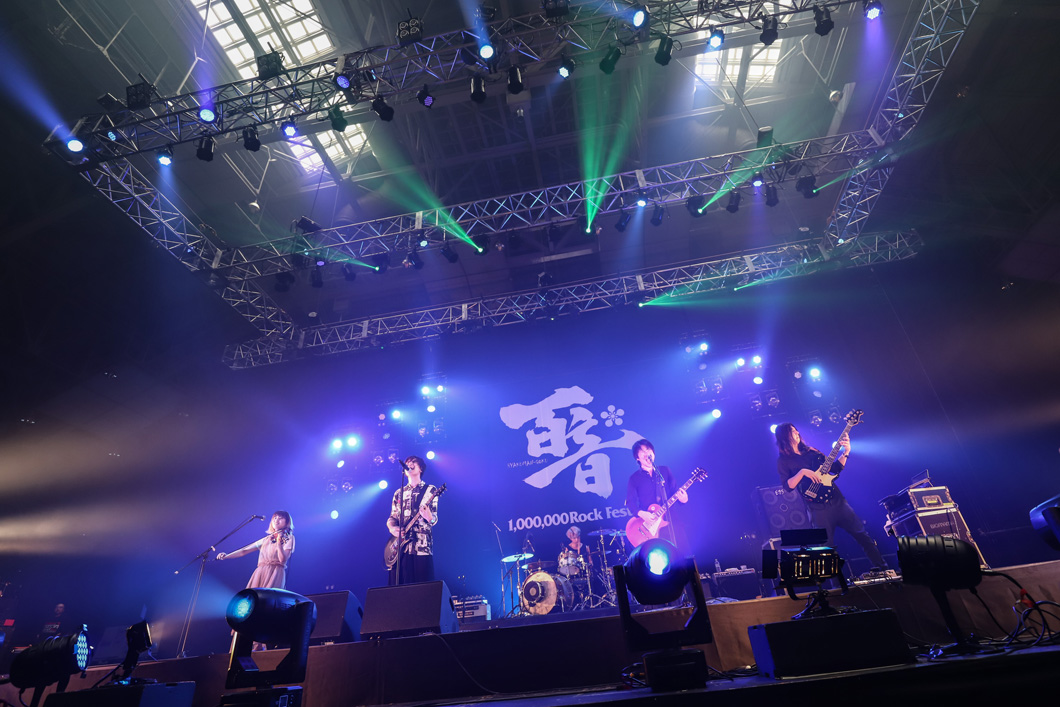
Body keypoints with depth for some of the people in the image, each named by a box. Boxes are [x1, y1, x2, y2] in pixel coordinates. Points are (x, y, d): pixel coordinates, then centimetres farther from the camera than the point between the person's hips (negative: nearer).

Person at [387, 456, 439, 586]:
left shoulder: (430, 490, 5)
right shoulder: (399, 493, 18)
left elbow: (434, 520, -2)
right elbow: (392, 517, 18)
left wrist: (428, 515, -25)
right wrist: (391, 528, -5)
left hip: (421, 546, -4)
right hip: (399, 546, 4)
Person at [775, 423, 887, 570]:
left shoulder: (811, 451, 13)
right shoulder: (783, 461, -3)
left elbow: (835, 468, 13)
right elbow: (787, 486, -13)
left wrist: (846, 452, 2)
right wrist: (802, 472, -22)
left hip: (837, 501, 5)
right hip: (818, 509, -5)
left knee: (862, 535, 10)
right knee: (829, 549, 2)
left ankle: (881, 568, 25)